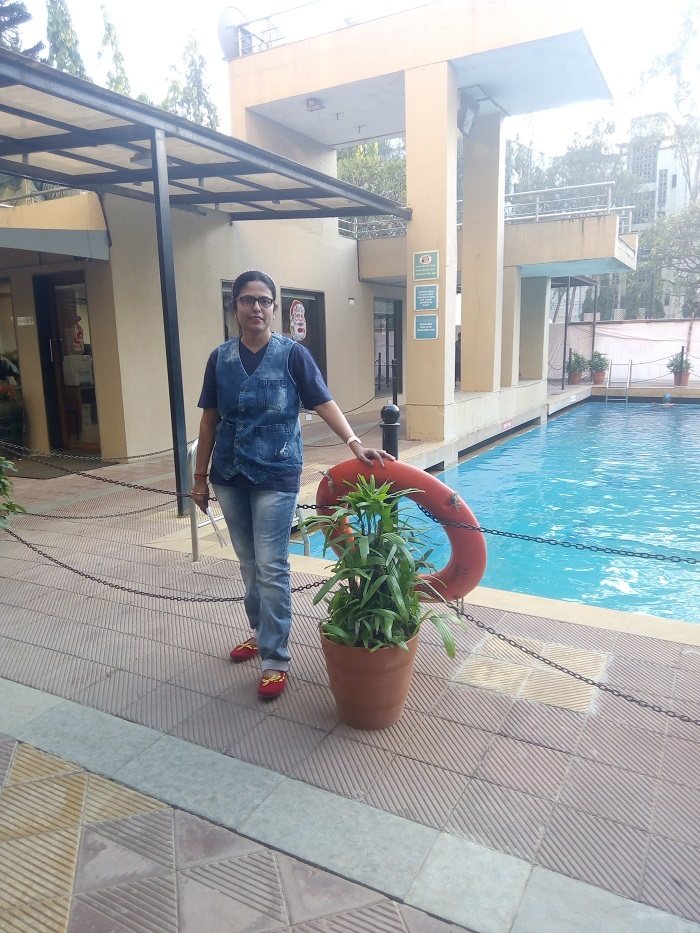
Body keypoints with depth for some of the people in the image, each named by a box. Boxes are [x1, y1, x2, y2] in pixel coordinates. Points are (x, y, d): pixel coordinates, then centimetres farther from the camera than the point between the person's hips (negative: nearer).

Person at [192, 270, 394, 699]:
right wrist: (200, 476, 9)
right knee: (249, 563, 16)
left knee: (272, 567, -3)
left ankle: (276, 659, 8)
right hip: (229, 475, 4)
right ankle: (261, 631, 36)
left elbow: (324, 403, -11)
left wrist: (355, 443, -26)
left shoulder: (292, 354, -5)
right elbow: (210, 420, 8)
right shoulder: (221, 358, 5)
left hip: (276, 475, -4)